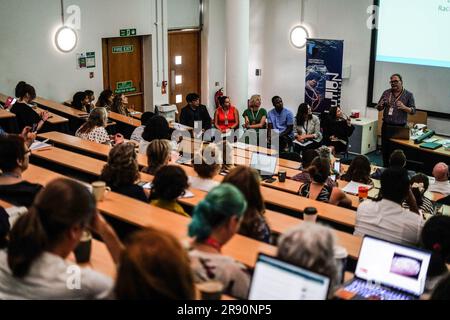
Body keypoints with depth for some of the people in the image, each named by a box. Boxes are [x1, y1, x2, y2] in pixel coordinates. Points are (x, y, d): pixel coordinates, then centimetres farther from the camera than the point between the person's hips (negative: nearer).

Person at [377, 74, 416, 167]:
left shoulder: (408, 95, 1)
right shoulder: (386, 93, 8)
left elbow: (413, 111, -1)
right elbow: (379, 108, 11)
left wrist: (404, 107, -20)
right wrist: (381, 105, -13)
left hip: (400, 128, -3)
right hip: (386, 127, 3)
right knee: (385, 150, 7)